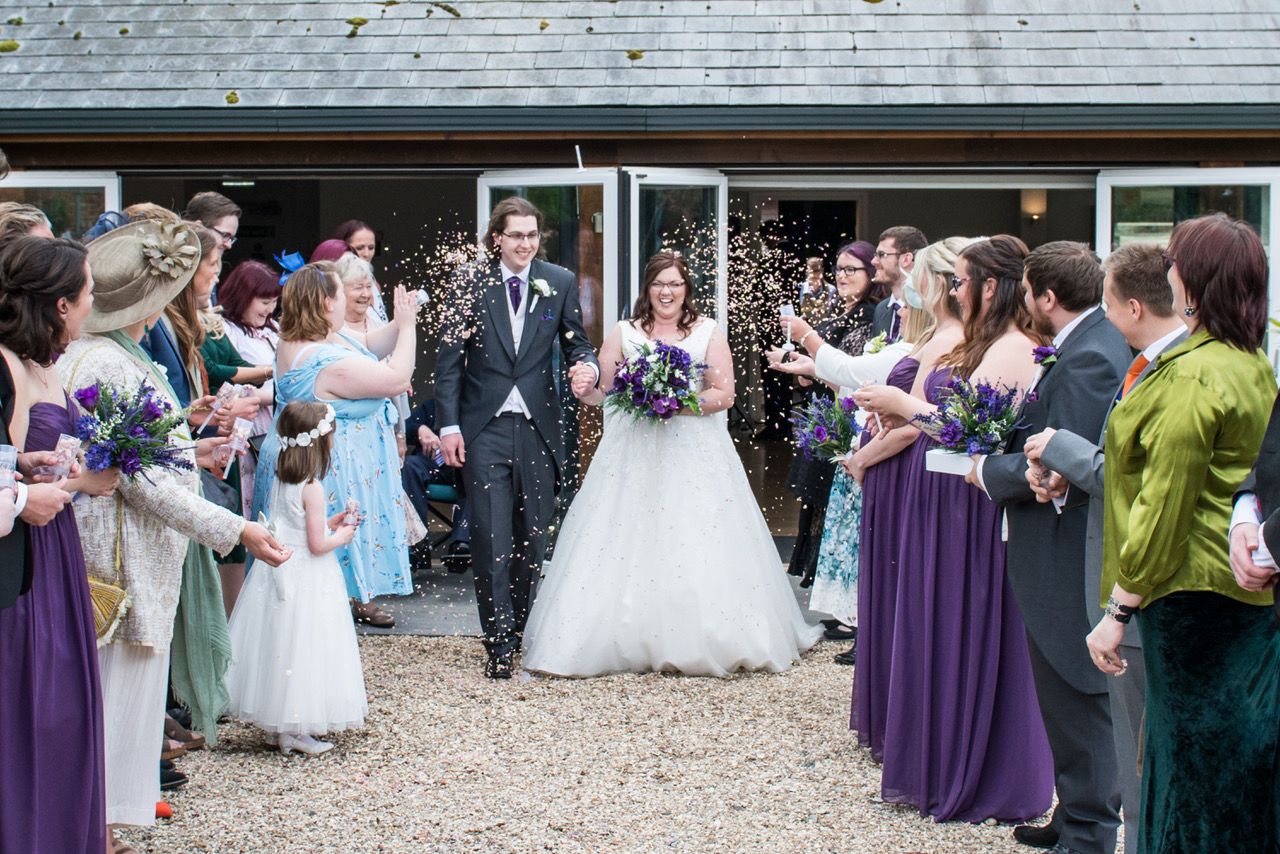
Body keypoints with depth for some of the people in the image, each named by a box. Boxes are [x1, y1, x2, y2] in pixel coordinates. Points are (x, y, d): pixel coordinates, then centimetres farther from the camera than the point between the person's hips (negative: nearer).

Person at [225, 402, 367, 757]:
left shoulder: (281, 482, 5)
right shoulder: (311, 488, -18)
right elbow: (316, 544, -19)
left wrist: (329, 523, 15)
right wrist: (341, 537, -1)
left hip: (279, 573, 8)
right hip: (307, 580, -8)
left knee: (277, 651, 13)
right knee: (302, 649, -1)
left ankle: (277, 724, 21)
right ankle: (294, 731, 3)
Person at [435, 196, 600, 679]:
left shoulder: (560, 283, 5)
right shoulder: (471, 283, 0)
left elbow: (576, 344, 9)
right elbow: (449, 359, 1)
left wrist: (588, 367, -15)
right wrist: (448, 425, -5)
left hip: (538, 427, 2)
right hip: (484, 430, -2)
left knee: (532, 536, 9)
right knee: (491, 538, -5)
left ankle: (522, 626, 24)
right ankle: (500, 641, 1)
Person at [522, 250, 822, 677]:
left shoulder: (709, 333, 6)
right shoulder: (624, 334, 9)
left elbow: (724, 395, -1)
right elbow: (601, 394, 6)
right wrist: (586, 389, -16)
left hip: (696, 458, -1)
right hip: (633, 458, 1)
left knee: (698, 551, -5)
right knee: (627, 549, -5)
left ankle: (702, 646, 4)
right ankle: (629, 644, 1)